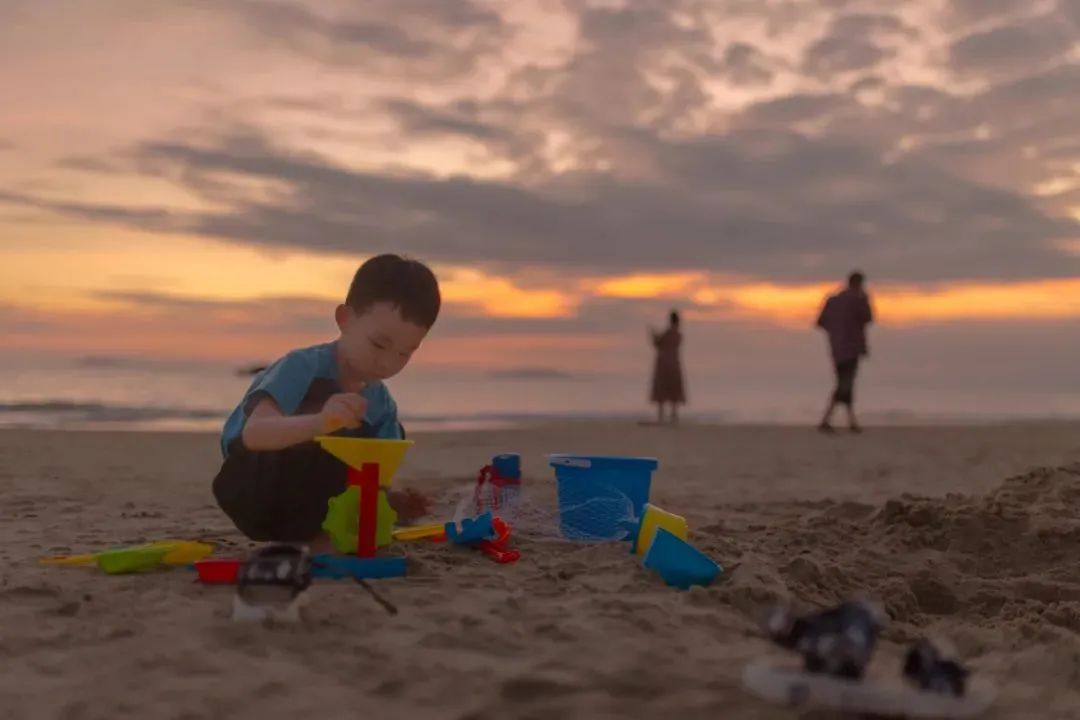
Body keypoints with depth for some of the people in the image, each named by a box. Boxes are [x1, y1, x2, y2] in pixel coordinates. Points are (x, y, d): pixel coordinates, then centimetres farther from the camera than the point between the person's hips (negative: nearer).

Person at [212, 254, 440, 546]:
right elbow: (254, 434, -41)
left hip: (308, 498, 7)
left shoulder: (381, 404, -3)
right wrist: (318, 423, -59)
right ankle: (305, 535, -17)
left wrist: (394, 500, -26)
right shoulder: (304, 367, -24)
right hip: (252, 490, -7)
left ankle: (323, 526, -8)